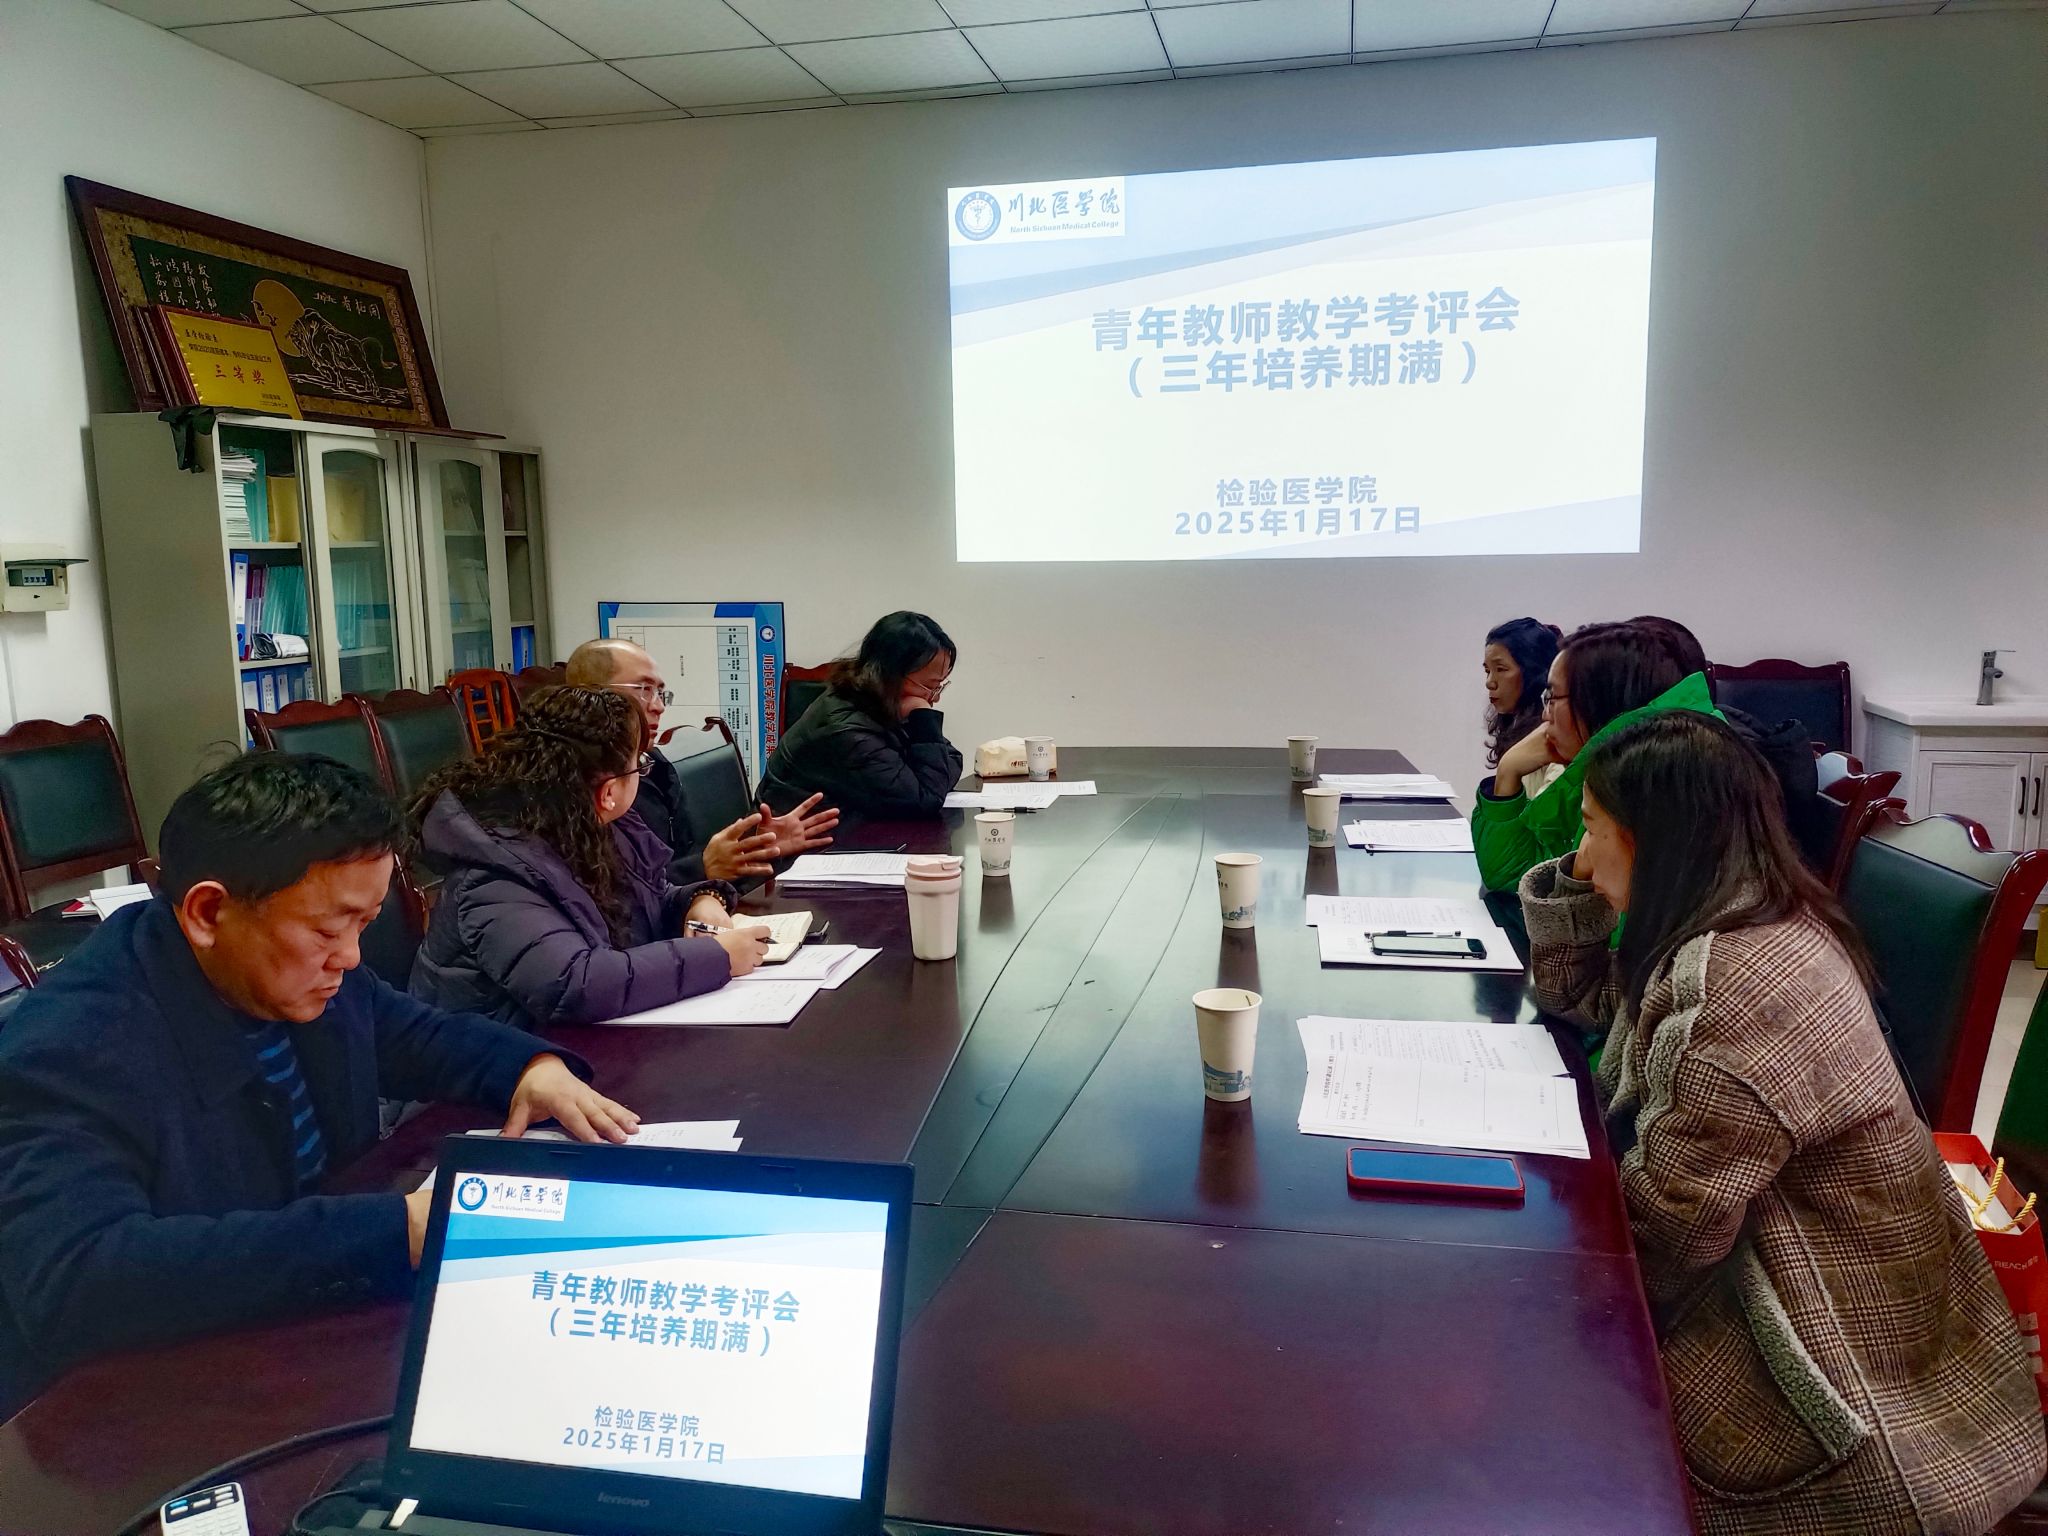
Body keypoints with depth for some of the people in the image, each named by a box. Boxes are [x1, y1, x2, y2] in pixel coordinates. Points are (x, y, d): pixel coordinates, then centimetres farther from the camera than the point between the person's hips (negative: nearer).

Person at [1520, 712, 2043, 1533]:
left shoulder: (1742, 984, -30)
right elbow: (1577, 992, 14)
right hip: (1783, 1257, 9)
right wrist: (1578, 882, -2)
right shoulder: (1734, 925, 1)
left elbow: (1668, 1219, -26)